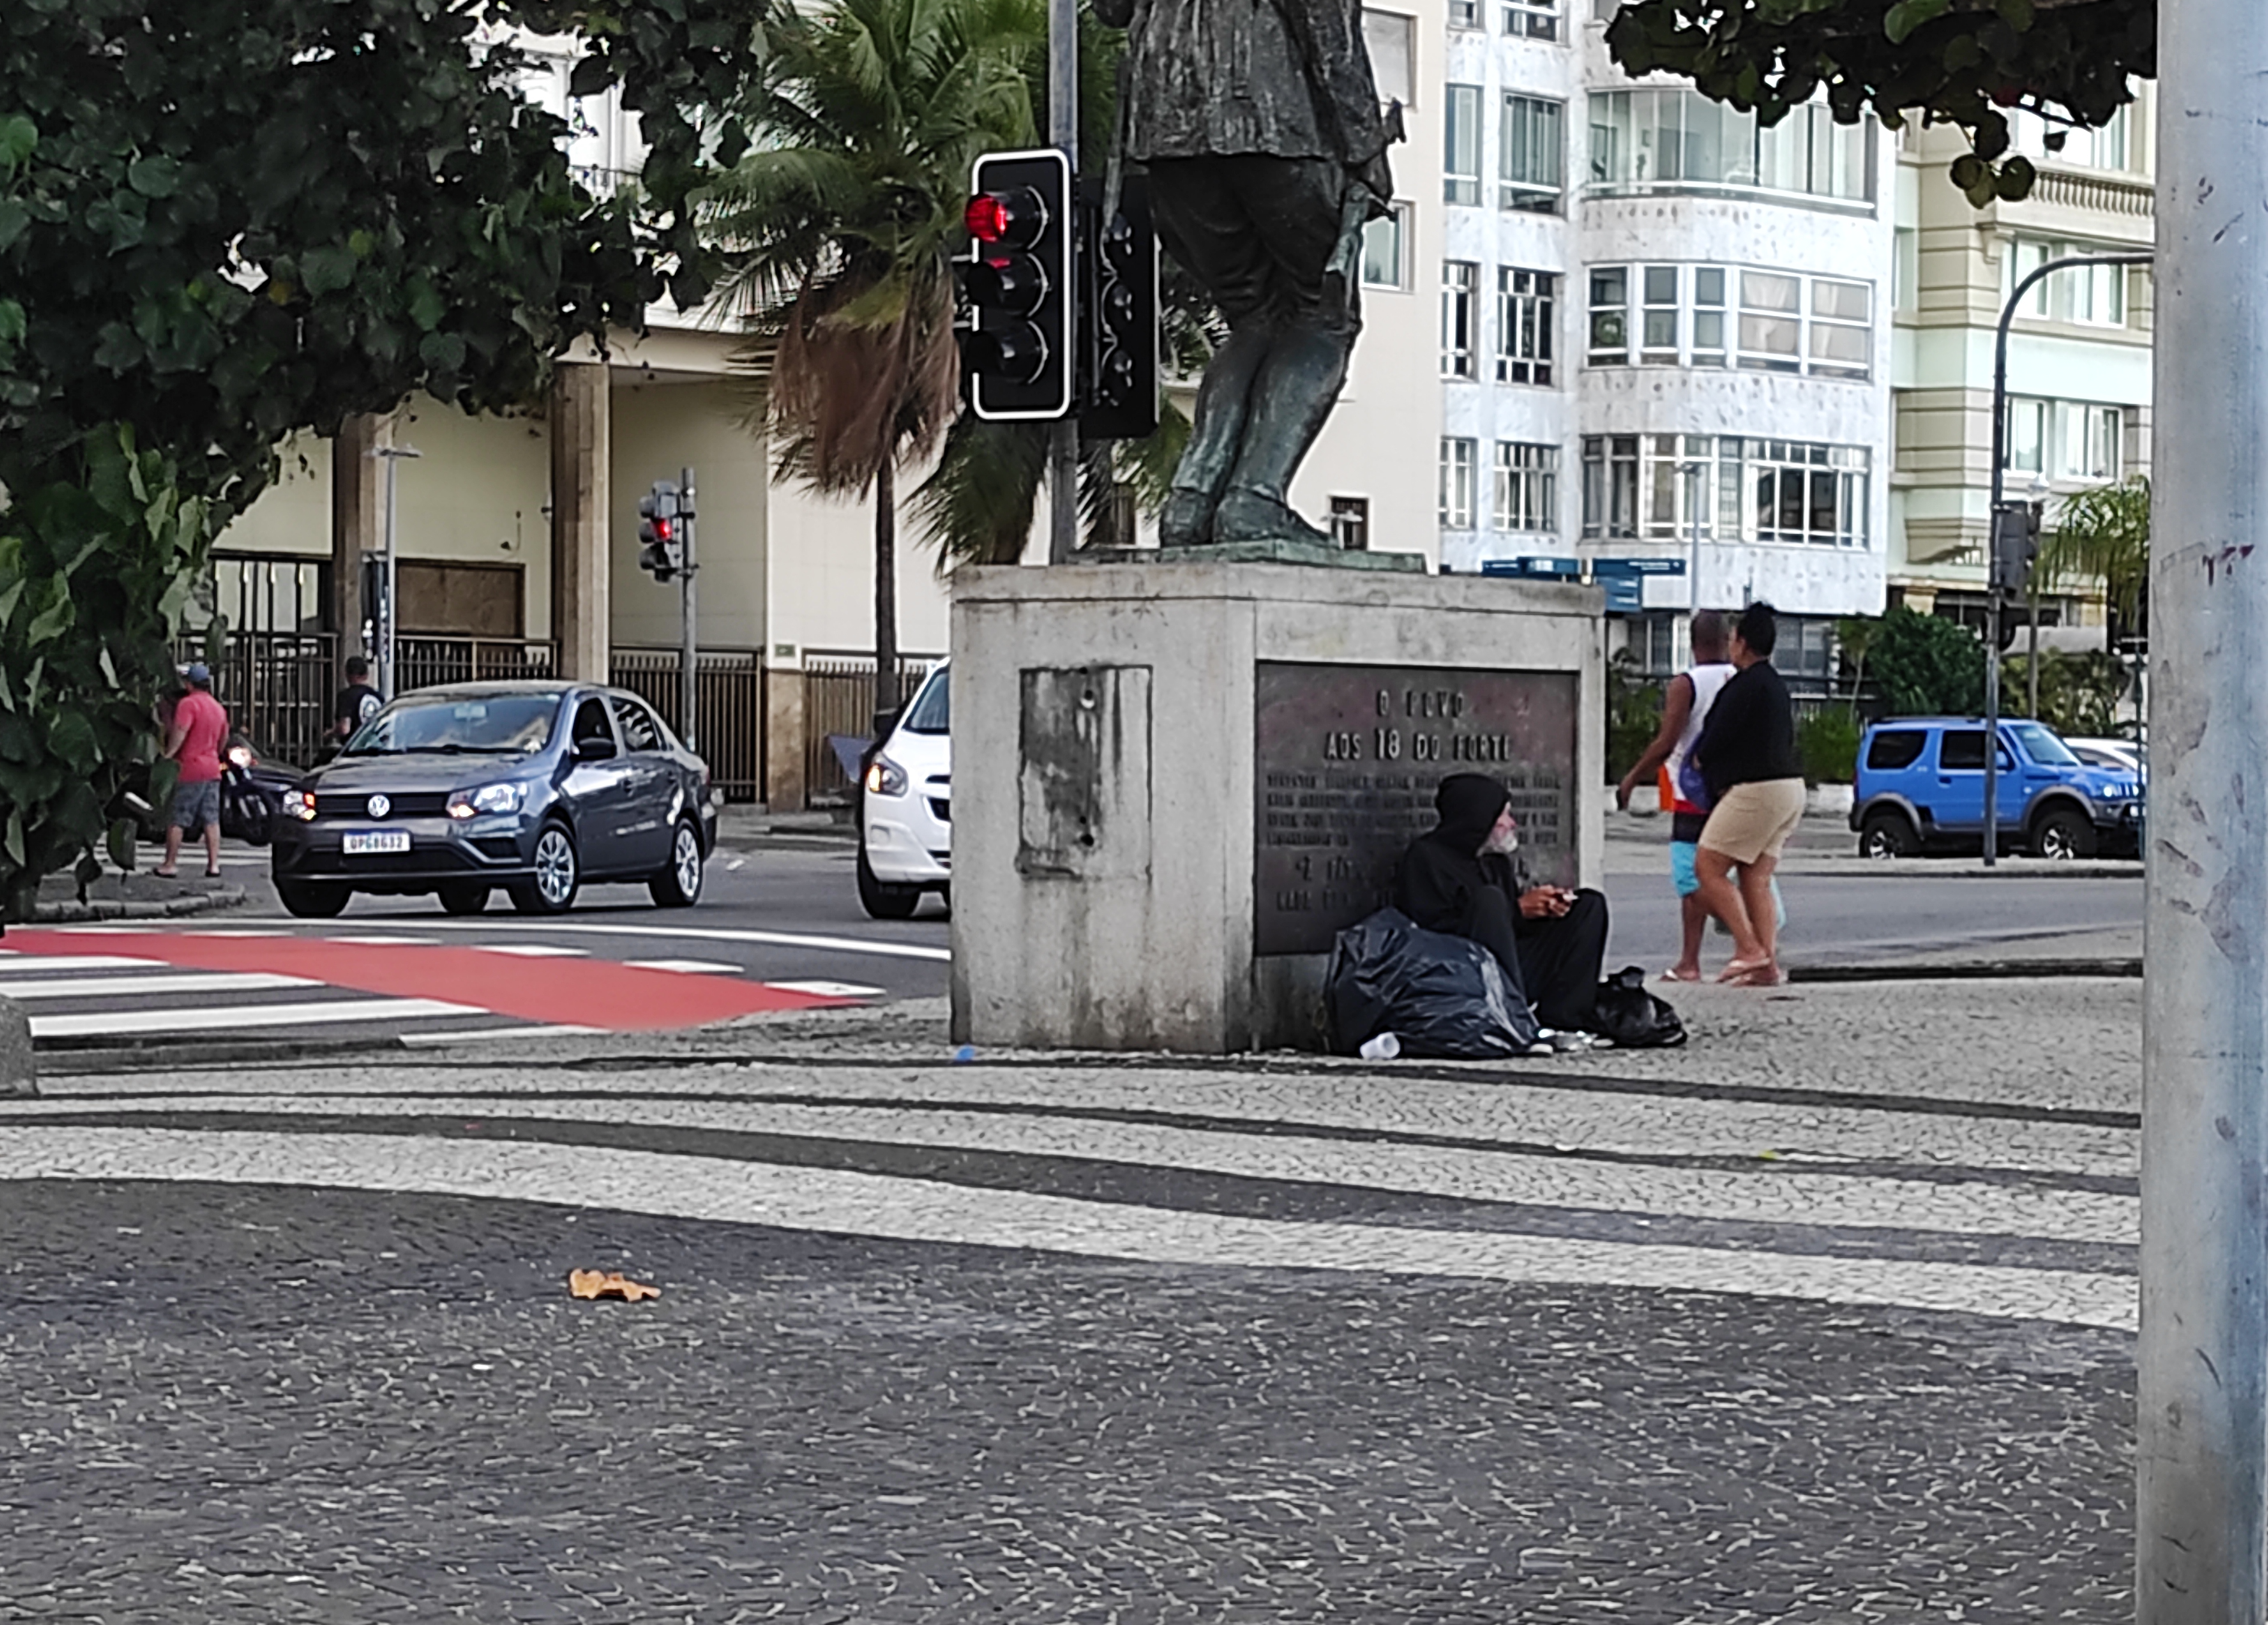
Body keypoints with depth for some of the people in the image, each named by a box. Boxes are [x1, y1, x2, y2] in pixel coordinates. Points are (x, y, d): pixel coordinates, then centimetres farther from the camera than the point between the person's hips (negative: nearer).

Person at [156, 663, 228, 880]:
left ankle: (170, 864, 2)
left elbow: (180, 732, -23)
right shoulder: (218, 708, 15)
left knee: (176, 820, 0)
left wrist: (168, 755, -22)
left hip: (189, 768, -7)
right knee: (211, 820, 6)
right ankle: (214, 865, 2)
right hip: (212, 769, 7)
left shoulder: (189, 703, -10)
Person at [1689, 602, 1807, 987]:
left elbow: (1715, 742, -13)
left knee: (1707, 867, -6)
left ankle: (1750, 948, -12)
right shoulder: (1776, 685, 19)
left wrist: (1699, 758, 9)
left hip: (1756, 789, -10)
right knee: (1757, 880, 8)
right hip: (1789, 786, 10)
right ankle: (1768, 965, 0)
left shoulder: (1746, 685, -12)